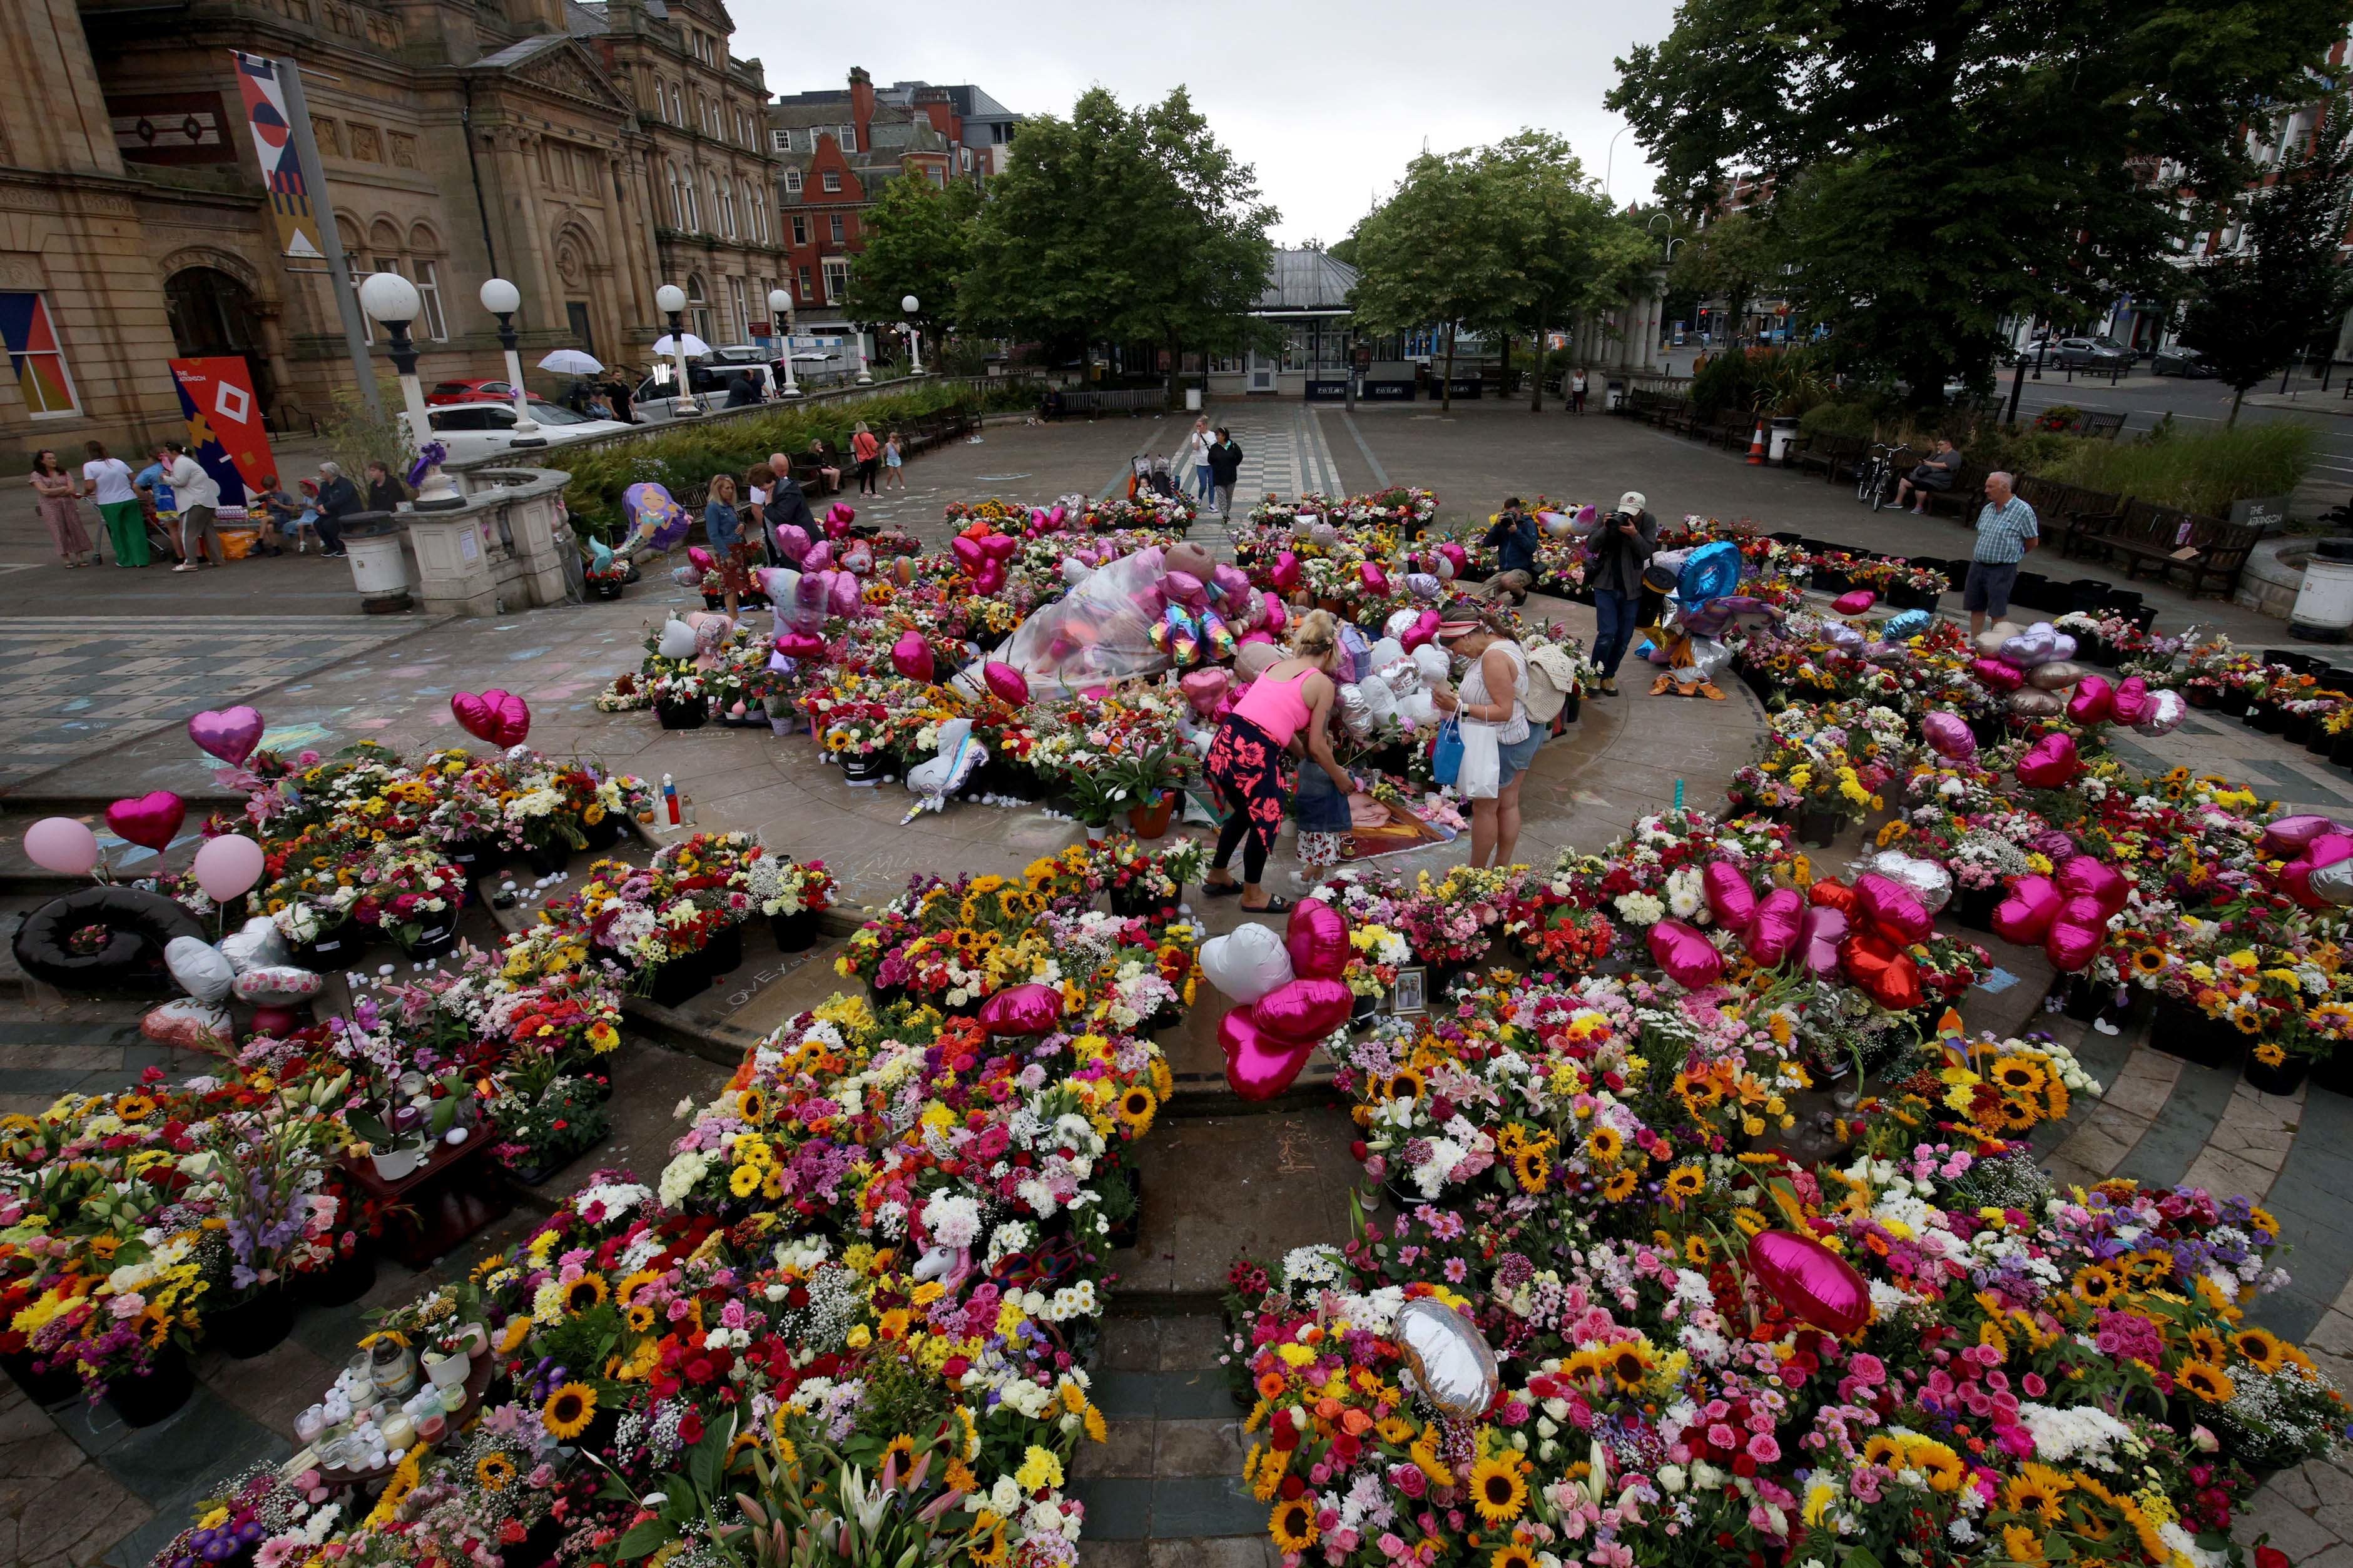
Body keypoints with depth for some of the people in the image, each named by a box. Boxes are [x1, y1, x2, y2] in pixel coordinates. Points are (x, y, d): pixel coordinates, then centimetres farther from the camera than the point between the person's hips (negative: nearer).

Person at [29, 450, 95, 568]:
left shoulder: (64, 473, 10)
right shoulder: (37, 475, 3)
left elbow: (72, 489, -2)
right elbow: (44, 491, -9)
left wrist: (53, 493, -7)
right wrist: (64, 489, -4)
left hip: (69, 505, 2)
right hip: (51, 507, -2)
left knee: (75, 529, -1)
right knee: (59, 532, -3)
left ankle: (80, 558, 2)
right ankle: (67, 560, -1)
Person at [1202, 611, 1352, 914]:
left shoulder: (1276, 665, 21)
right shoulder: (1323, 683, 2)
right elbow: (1316, 746, 4)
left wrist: (1306, 754, 37)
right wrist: (1339, 777, 20)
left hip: (1225, 744, 7)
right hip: (1254, 754, -7)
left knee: (1245, 812, 29)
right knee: (1264, 821, 16)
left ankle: (1217, 876, 45)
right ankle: (1253, 896, 32)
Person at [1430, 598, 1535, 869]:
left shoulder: (1493, 656, -25)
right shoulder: (1506, 645, 6)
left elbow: (1503, 711, -27)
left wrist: (1459, 707, -27)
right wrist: (1460, 698, 4)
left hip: (1500, 744, -10)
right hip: (1523, 736, 10)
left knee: (1484, 808, 5)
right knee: (1508, 804, 17)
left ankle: (1475, 874, 19)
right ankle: (1502, 868, 30)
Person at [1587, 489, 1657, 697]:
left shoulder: (1649, 522, -3)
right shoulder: (1610, 517, -7)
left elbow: (1647, 552, -10)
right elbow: (1592, 546, -8)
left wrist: (1634, 535, -26)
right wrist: (1606, 529, -24)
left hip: (1632, 589, 2)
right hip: (1606, 586, -2)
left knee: (1624, 637, 8)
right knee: (1607, 633, -11)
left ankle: (1609, 675, 24)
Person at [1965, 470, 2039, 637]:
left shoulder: (2023, 511, -10)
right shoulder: (1988, 509, 9)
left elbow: (2033, 542, -3)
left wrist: (2009, 554, 8)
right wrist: (1977, 555, 11)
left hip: (2002, 569, -6)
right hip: (1978, 566, 6)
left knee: (1997, 613, -1)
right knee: (1976, 609, 11)